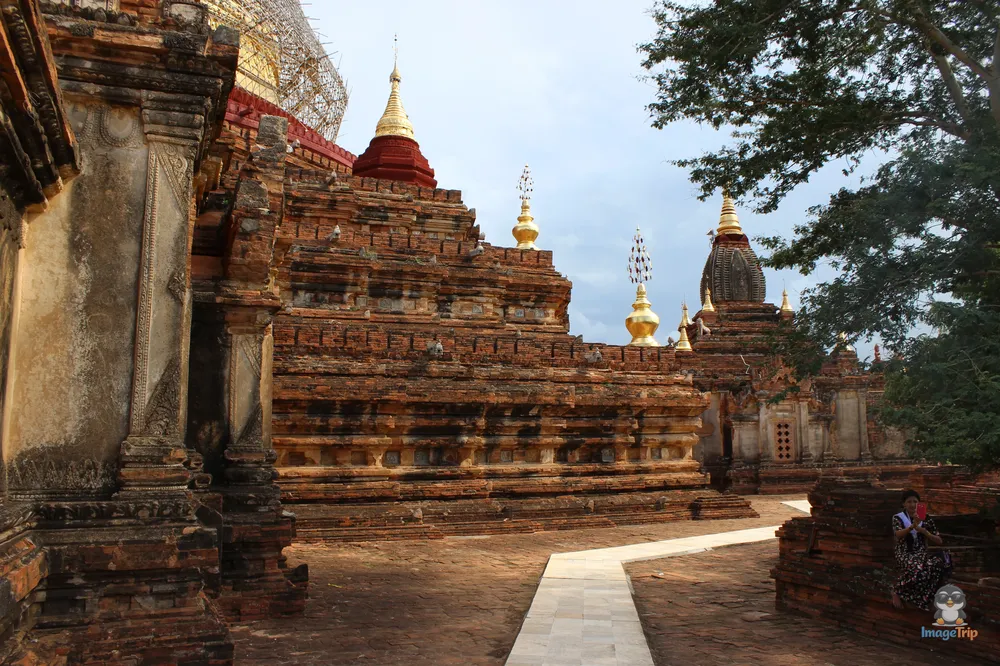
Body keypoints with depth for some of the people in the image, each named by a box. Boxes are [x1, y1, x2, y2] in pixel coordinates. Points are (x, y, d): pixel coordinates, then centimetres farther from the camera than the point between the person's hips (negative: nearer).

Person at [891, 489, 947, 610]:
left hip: (921, 554, 3)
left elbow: (939, 542, 7)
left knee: (938, 564, -31)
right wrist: (913, 526, -39)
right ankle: (896, 590, -11)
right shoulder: (898, 518, 0)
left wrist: (924, 531, -12)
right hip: (904, 554, -3)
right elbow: (899, 535, -21)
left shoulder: (926, 519, 8)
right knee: (916, 568, -37)